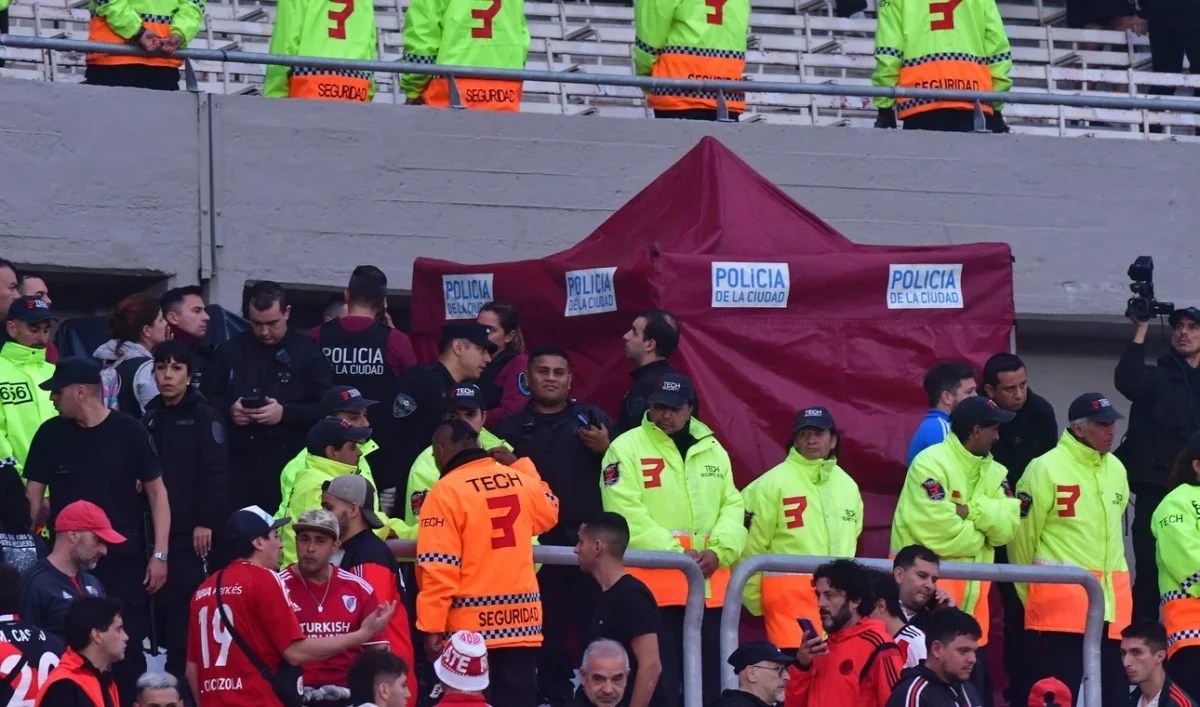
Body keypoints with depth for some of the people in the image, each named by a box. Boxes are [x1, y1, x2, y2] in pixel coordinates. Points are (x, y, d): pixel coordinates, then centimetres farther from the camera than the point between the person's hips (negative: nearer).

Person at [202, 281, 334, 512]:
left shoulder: (306, 352, 3)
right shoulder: (230, 351, 12)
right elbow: (206, 399, 14)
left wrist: (285, 413, -16)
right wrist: (229, 411, -6)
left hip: (288, 465, -2)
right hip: (238, 465, 3)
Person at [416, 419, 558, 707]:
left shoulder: (446, 491, -11)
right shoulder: (521, 480, 4)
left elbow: (438, 567, -15)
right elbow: (549, 513, 27)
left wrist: (431, 626, -12)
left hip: (471, 622, -5)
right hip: (521, 617, 5)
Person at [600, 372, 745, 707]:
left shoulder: (712, 450, 16)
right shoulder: (627, 449, -1)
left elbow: (732, 506, 12)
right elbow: (626, 514, -10)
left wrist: (719, 551, -7)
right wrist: (674, 552, -16)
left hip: (709, 585, 5)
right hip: (652, 582, -5)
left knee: (710, 680, 9)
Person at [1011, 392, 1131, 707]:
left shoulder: (1116, 469, 11)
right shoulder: (1046, 469, -8)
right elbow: (1023, 536, -2)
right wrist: (1031, 595, 6)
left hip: (1111, 601, 6)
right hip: (1060, 601, -6)